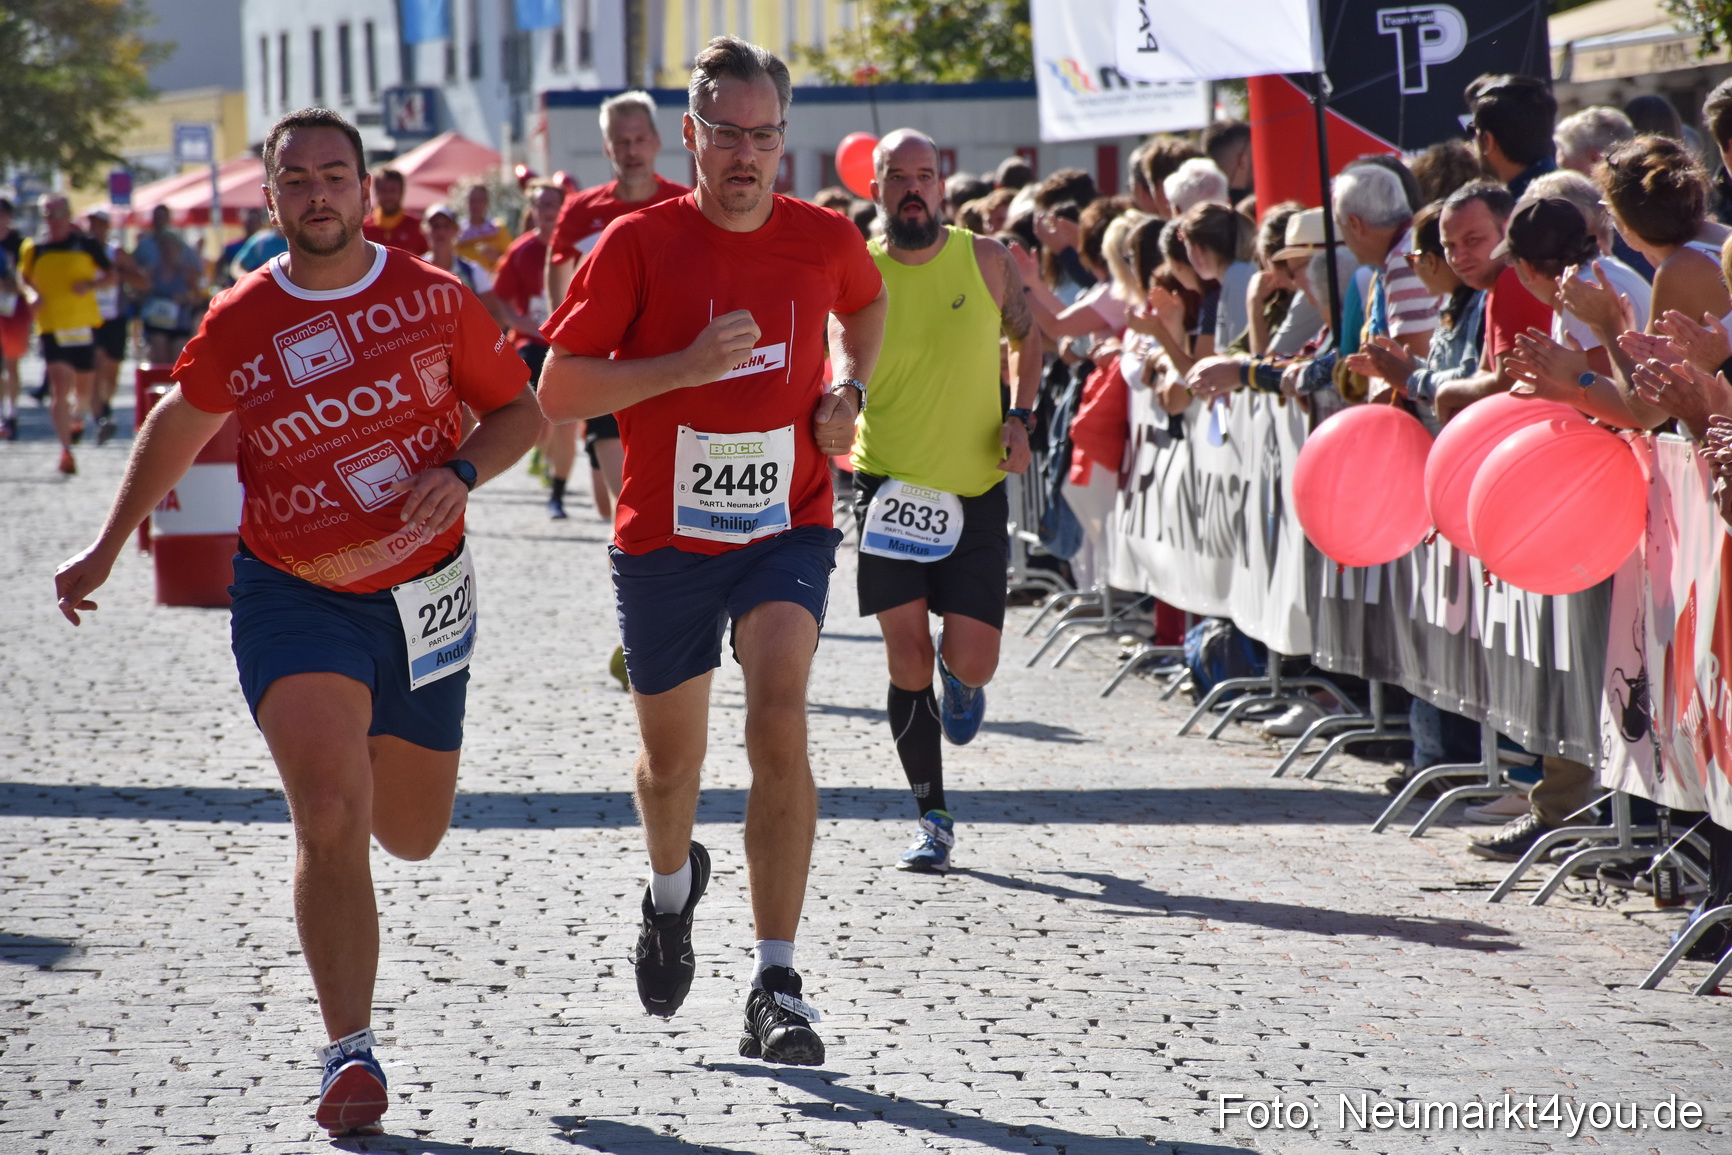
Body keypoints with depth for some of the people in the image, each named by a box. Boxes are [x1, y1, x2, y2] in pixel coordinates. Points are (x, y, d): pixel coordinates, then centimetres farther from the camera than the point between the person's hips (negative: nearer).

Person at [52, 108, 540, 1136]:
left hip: (423, 591, 2)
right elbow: (180, 425, 13)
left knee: (413, 835, 16)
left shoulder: (434, 298, -4)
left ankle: (379, 745, 54)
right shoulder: (239, 324, -4)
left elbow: (520, 409, 5)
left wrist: (459, 474, -15)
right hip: (293, 598, -2)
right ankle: (351, 1052, -13)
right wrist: (107, 550, 15)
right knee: (329, 819, -20)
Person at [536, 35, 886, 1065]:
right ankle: (673, 889, 51)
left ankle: (777, 984, -19)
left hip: (787, 527, 0)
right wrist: (686, 365, -23)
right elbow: (559, 391, -12)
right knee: (672, 758, 14)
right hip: (666, 537, 0)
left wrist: (851, 387, 5)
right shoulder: (638, 244, -10)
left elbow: (867, 303, 23)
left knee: (780, 721, -22)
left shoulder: (823, 239, -2)